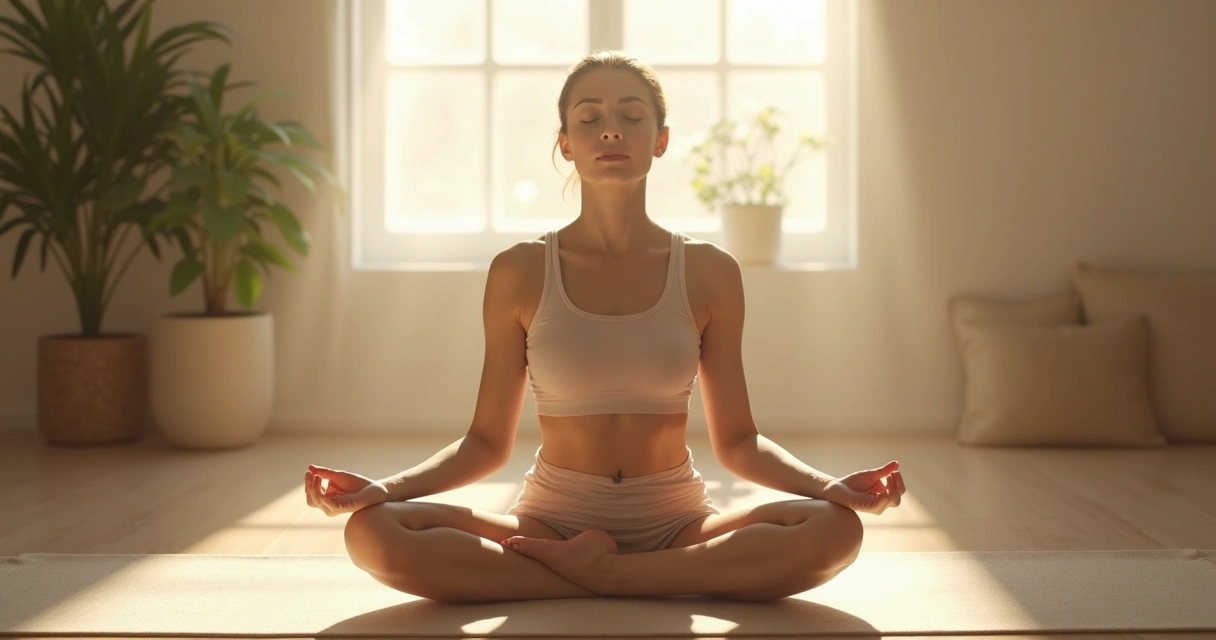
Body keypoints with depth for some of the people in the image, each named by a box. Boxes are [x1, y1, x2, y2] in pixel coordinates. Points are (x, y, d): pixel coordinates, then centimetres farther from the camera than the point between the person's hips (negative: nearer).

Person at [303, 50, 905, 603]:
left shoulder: (709, 273, 3)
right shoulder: (519, 274, 1)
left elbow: (736, 441, 5)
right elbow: (487, 441, 4)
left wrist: (827, 483, -13)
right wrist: (384, 487, -13)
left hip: (676, 522, 0)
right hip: (553, 518, 0)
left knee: (835, 529, -28)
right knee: (373, 532, -27)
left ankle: (594, 570, -18)